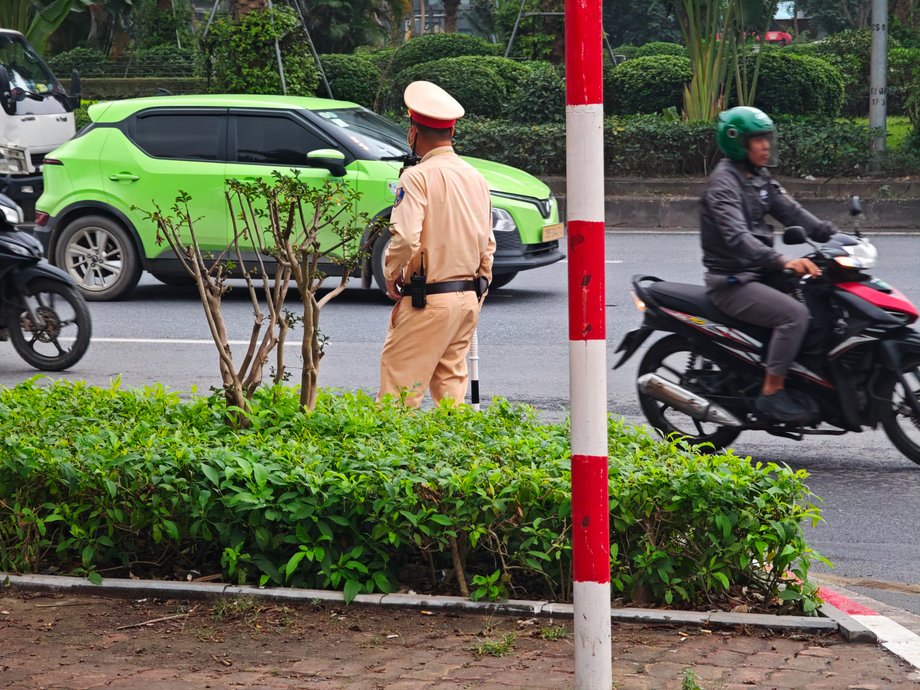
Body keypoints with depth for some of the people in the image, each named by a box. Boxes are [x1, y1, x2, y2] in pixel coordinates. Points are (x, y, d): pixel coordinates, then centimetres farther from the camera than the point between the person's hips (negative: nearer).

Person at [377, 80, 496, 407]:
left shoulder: (418, 177, -13)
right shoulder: (476, 178, 11)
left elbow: (405, 239, -23)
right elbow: (488, 244, 17)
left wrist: (391, 274, -6)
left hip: (428, 300, -8)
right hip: (468, 297, 8)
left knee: (399, 386, -4)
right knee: (451, 378, 15)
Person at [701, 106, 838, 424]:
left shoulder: (759, 177, 14)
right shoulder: (723, 182, -15)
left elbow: (790, 211, 10)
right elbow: (736, 237, -29)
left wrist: (833, 235, -4)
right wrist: (782, 261, -42)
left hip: (759, 273, 9)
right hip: (732, 281, -9)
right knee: (794, 313, -27)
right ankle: (771, 393, -20)